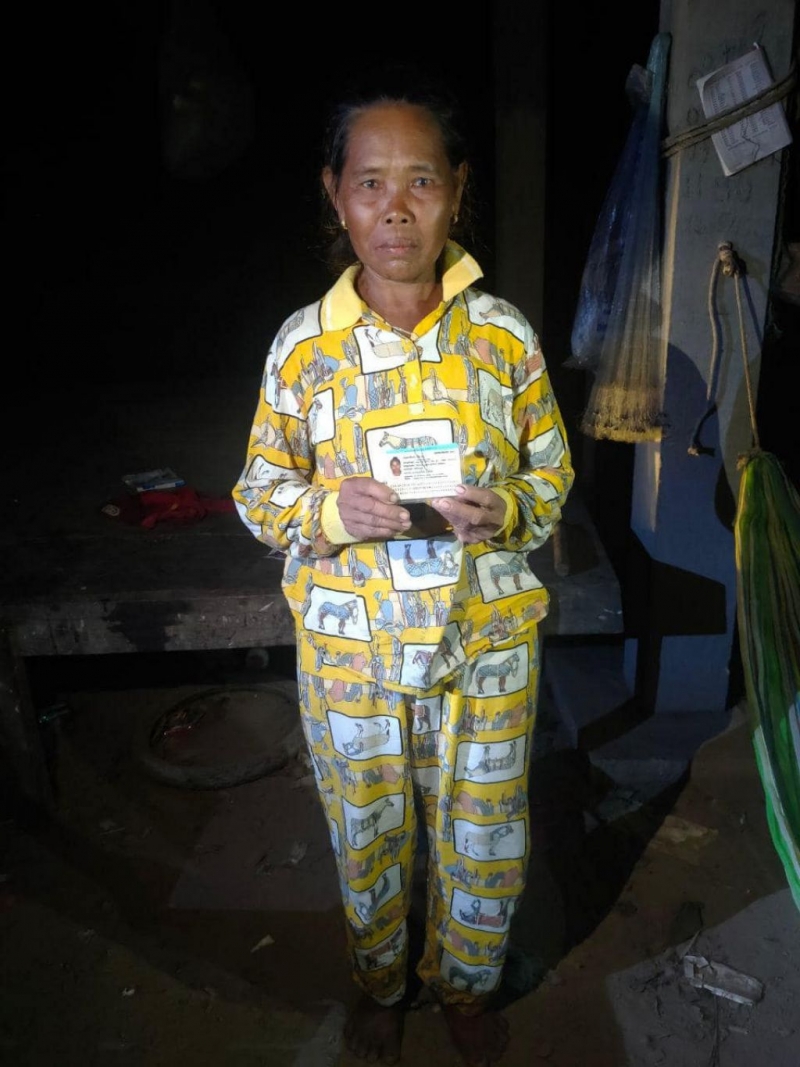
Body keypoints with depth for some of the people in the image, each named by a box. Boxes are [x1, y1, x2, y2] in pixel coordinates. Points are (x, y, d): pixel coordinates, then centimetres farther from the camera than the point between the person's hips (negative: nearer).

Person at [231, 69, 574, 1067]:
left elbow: (553, 474, 2)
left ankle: (466, 981, 52)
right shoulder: (303, 345, -9)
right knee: (367, 834, 21)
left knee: (483, 836, 19)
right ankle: (379, 979, 53)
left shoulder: (504, 334, -8)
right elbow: (258, 493, -1)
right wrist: (332, 510, -22)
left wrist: (505, 509, -20)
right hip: (351, 647, 0)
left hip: (485, 643, 1)